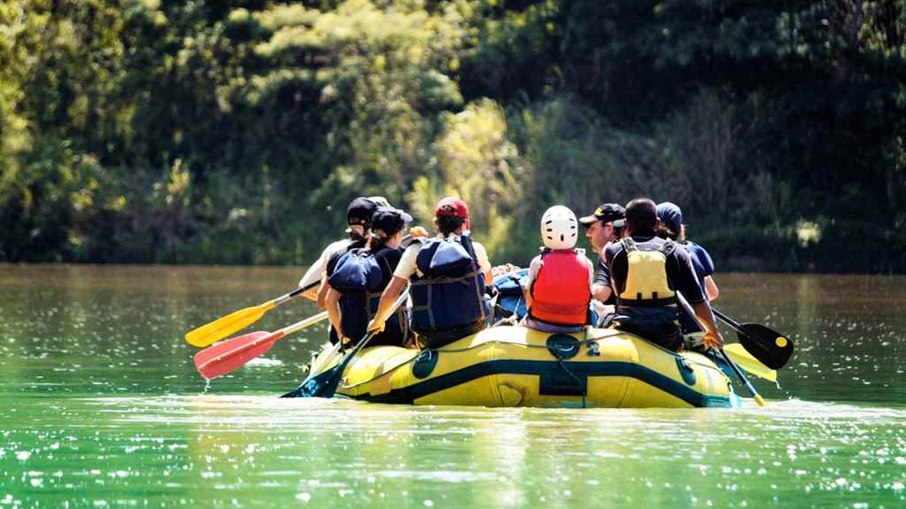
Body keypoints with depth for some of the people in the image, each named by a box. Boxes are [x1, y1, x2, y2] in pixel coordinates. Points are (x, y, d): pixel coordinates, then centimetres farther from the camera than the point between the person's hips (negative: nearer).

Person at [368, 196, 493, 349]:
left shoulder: (416, 251, -2)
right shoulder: (476, 249, 0)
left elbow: (390, 294, -3)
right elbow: (488, 280, 21)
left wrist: (378, 321, 14)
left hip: (433, 339, 0)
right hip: (472, 330, 1)